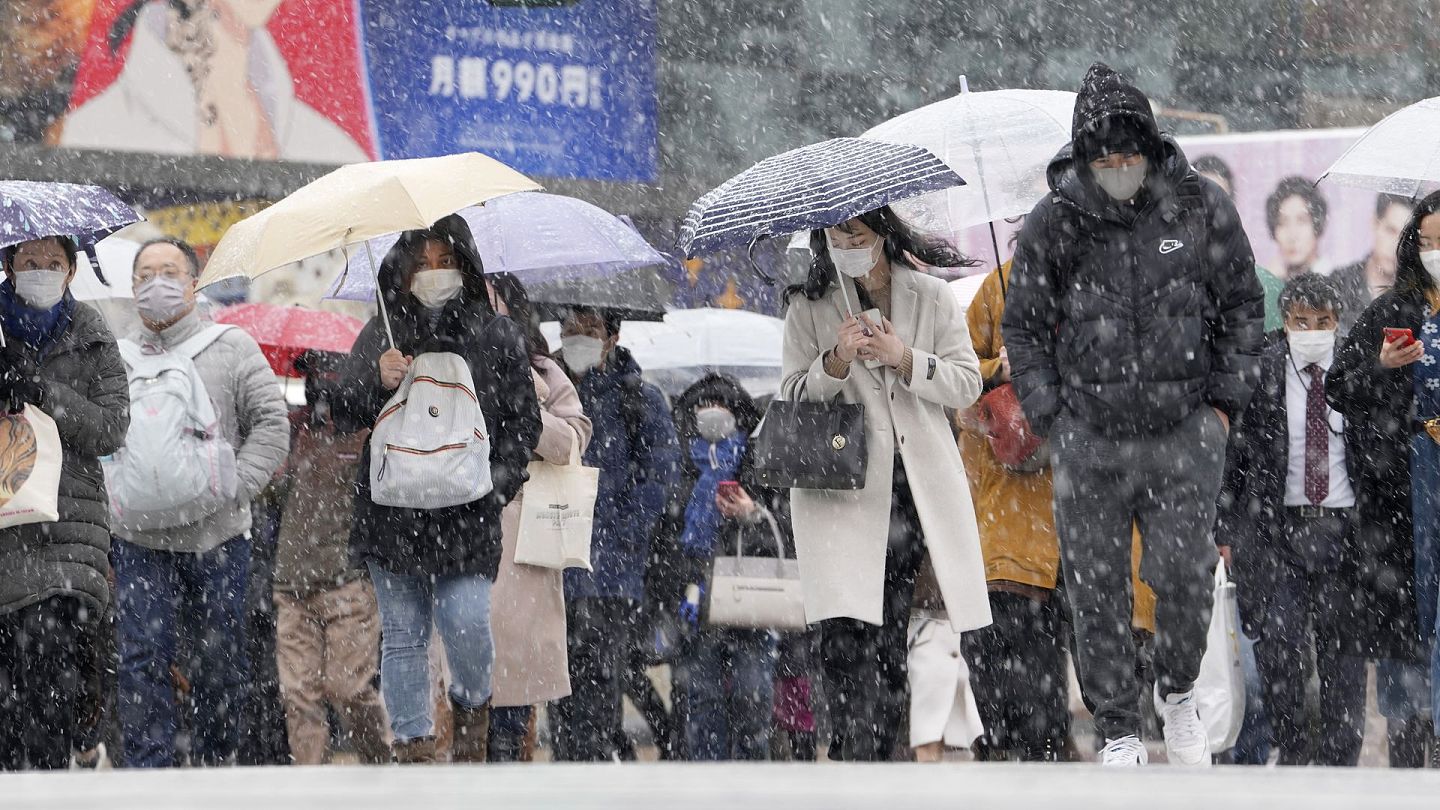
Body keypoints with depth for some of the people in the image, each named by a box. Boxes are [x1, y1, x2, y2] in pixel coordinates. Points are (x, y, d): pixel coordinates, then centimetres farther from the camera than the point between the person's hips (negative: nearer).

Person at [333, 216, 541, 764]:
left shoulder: (497, 337, 6)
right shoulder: (382, 333, 8)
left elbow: (524, 421, 9)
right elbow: (345, 413, 5)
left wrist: (499, 479, -6)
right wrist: (376, 383, -15)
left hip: (466, 517, -1)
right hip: (392, 512, 2)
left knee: (467, 625, -12)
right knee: (403, 635, 3)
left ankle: (472, 708, 18)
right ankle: (413, 745, 11)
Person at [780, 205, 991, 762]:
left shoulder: (930, 297, 8)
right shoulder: (809, 307, 8)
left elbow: (967, 383, 4)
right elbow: (792, 396, 5)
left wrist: (904, 359, -12)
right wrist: (836, 361, -14)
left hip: (917, 483, 1)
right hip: (841, 484, -1)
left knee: (891, 638, 2)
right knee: (847, 635, -15)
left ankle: (882, 752, 10)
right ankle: (854, 756, -18)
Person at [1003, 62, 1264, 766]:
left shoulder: (1202, 209, 1)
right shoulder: (1052, 225, 0)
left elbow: (1242, 306, 11)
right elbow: (1023, 327, 9)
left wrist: (1225, 403, 6)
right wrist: (1051, 419, 2)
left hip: (1185, 431, -1)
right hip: (1089, 439, 1)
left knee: (1184, 575, -9)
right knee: (1097, 590, 2)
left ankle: (1177, 692, 19)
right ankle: (1118, 730, 15)